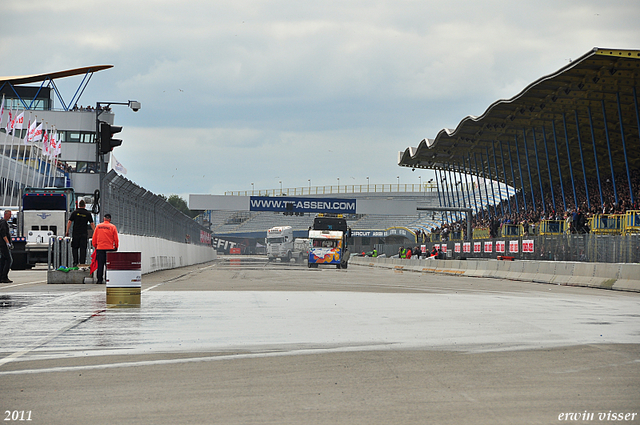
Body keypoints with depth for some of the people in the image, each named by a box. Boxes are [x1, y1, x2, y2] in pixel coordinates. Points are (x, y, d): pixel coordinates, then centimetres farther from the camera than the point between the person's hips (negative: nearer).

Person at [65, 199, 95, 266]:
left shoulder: (74, 212, 2)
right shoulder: (87, 213, 3)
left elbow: (69, 222, -1)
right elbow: (92, 224, 3)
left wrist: (67, 231, 4)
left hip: (75, 234, 0)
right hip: (84, 234, 0)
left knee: (74, 248, 10)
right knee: (83, 248, 3)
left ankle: (75, 262, 0)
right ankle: (82, 263, 0)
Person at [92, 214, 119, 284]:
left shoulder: (98, 226, 4)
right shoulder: (113, 227, -2)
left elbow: (94, 238, 8)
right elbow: (116, 239, 0)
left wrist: (95, 246, 20)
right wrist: (116, 247, 12)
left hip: (100, 248, 2)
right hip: (110, 248, -2)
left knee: (100, 265, 4)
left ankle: (99, 280, 2)